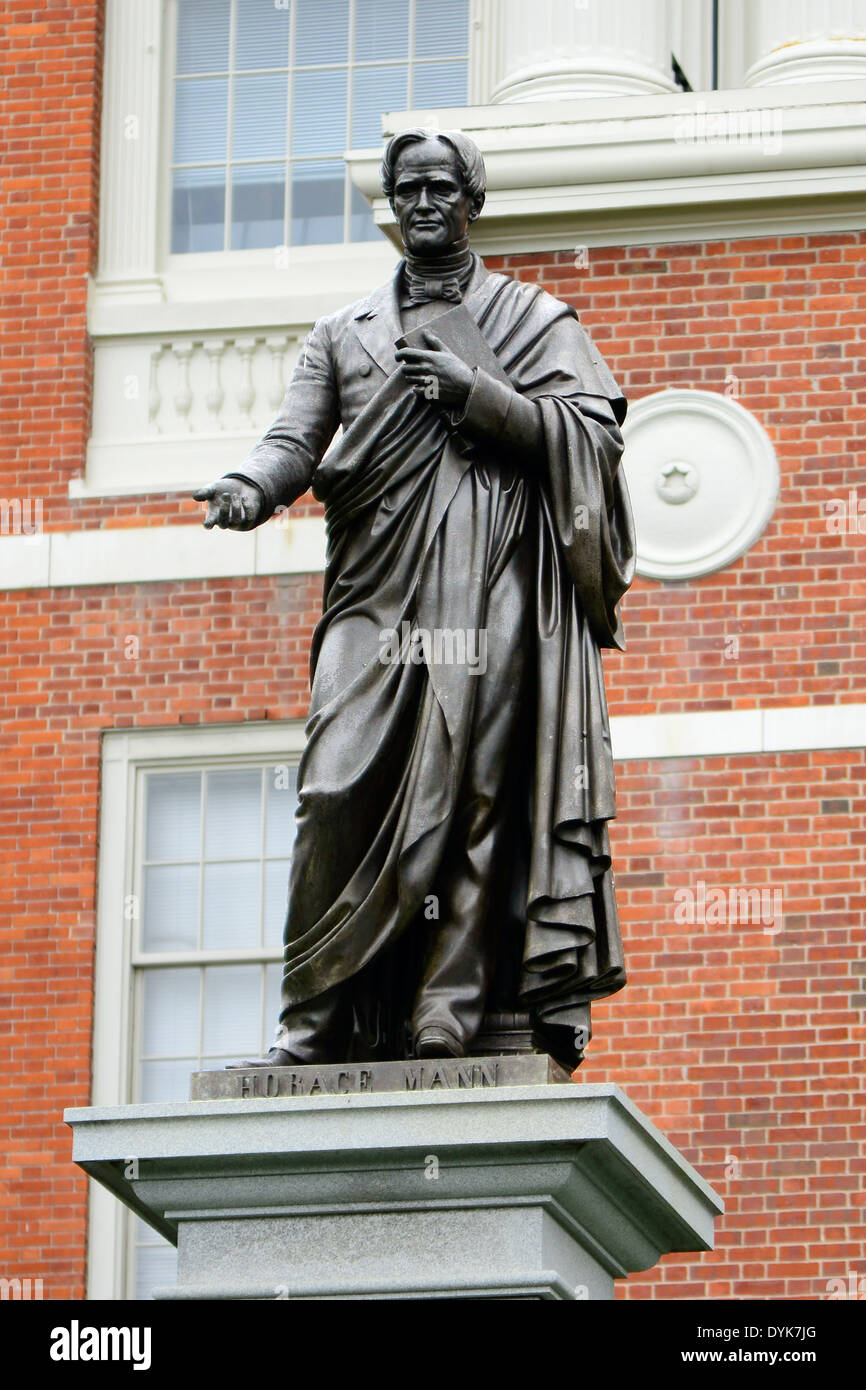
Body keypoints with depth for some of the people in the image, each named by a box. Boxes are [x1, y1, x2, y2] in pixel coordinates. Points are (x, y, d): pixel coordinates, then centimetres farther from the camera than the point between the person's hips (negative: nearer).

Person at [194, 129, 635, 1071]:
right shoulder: (344, 335, 21)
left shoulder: (538, 321, 15)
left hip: (489, 597, -2)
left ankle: (445, 1022, -11)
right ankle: (317, 1021, -10)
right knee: (339, 793, -11)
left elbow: (596, 435, 3)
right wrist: (247, 490, -14)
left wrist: (479, 392, -7)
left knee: (468, 799, -10)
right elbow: (296, 437, 8)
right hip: (377, 598, 2)